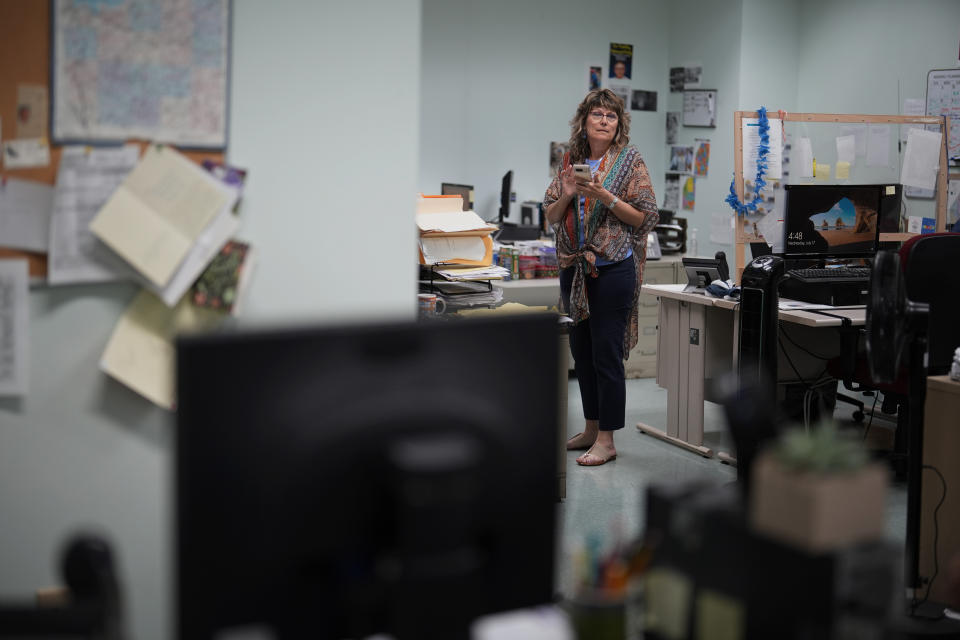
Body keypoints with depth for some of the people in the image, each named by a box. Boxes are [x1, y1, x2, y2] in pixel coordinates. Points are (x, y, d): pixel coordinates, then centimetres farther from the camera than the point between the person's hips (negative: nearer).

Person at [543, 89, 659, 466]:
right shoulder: (571, 162, 10)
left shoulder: (630, 162, -3)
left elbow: (647, 218, -8)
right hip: (574, 268, 6)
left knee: (607, 354, -4)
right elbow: (550, 215, 12)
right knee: (581, 351, 13)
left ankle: (606, 439, 3)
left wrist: (605, 197, -18)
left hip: (613, 268, -6)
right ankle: (592, 428, 26)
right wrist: (567, 195, -8)